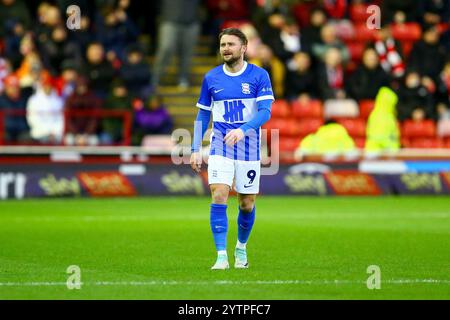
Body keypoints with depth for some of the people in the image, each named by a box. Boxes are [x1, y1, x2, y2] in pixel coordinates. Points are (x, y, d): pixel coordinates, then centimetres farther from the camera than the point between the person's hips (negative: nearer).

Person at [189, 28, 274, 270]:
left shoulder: (259, 76, -3)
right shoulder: (211, 78, 4)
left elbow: (265, 111, -12)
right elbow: (203, 115, 11)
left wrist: (243, 130, -28)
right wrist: (195, 150, 5)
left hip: (249, 148, -1)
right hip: (220, 148, 1)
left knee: (247, 204, 6)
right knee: (219, 197, -16)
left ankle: (241, 248, 31)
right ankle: (221, 256, -16)